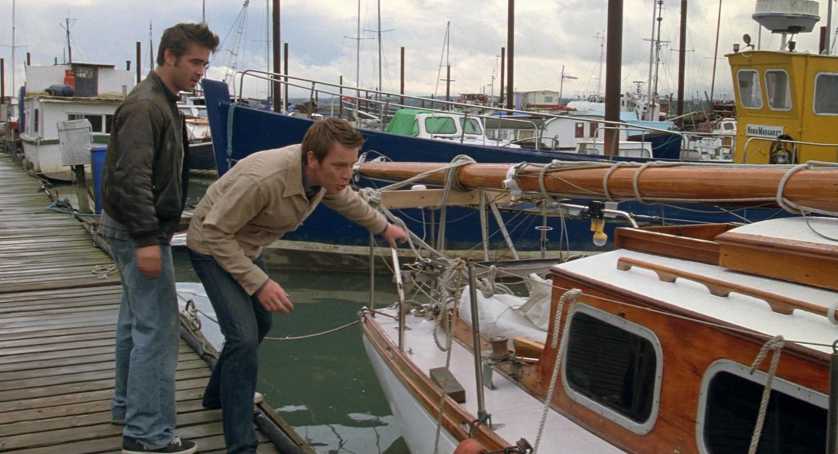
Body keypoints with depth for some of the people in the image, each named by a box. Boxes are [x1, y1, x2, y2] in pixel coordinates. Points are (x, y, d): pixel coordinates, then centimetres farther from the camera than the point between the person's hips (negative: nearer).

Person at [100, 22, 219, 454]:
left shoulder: (162, 102, 14)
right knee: (157, 326, -9)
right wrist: (147, 239, -27)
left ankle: (128, 404, 31)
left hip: (136, 227, 11)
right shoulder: (145, 106, -18)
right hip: (137, 229, -11)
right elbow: (131, 178, -25)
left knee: (137, 318, 18)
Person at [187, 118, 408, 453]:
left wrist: (383, 227, 23)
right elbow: (216, 232, -30)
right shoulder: (263, 178, -40)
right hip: (213, 246, -8)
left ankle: (218, 394, 46)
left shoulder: (324, 173, -15)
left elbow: (346, 200, 9)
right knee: (244, 336, -19)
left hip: (245, 247, 8)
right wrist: (259, 283, -33)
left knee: (260, 323, 22)